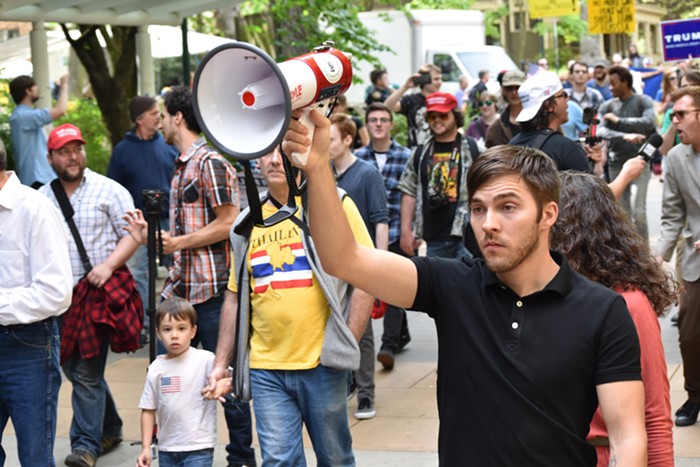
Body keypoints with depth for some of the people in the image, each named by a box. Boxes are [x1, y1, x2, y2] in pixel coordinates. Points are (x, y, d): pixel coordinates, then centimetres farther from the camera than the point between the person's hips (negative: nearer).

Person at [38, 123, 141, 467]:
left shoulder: (108, 190, -2)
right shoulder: (42, 198, 9)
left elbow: (134, 233, -4)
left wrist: (108, 265, -16)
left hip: (98, 293, -5)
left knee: (87, 373, -8)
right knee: (73, 369, 13)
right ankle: (109, 429, 31)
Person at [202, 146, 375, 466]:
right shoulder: (248, 223, 11)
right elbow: (235, 297, 17)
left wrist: (348, 344, -10)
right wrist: (221, 363, 12)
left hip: (322, 364, -3)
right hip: (266, 370, 3)